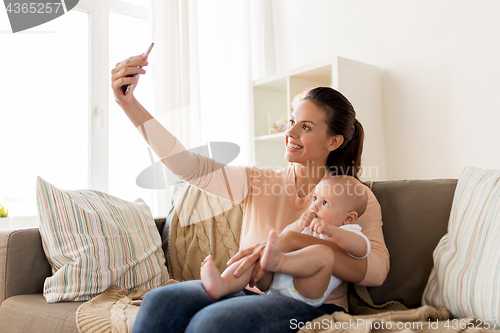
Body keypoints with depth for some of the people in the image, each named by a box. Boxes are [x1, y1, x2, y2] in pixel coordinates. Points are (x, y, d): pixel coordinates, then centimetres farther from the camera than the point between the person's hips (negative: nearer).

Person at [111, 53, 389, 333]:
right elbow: (190, 166, -3)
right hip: (251, 292, 4)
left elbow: (377, 269, -15)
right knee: (159, 302, -25)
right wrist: (129, 103, -10)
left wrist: (294, 240, -27)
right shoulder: (259, 182, 9)